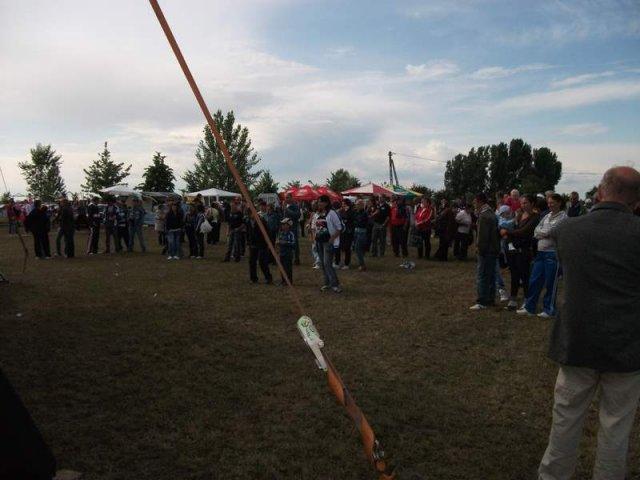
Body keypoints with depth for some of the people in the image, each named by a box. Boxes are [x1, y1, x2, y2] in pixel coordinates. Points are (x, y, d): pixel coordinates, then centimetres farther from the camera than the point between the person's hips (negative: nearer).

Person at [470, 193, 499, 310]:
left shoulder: (484, 216, -17)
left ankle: (482, 302, -5)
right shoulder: (492, 214, 15)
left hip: (486, 251, -10)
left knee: (482, 277, -7)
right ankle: (491, 299, 23)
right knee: (491, 276, 15)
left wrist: (481, 250, -14)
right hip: (494, 250, 10)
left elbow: (482, 236, -21)